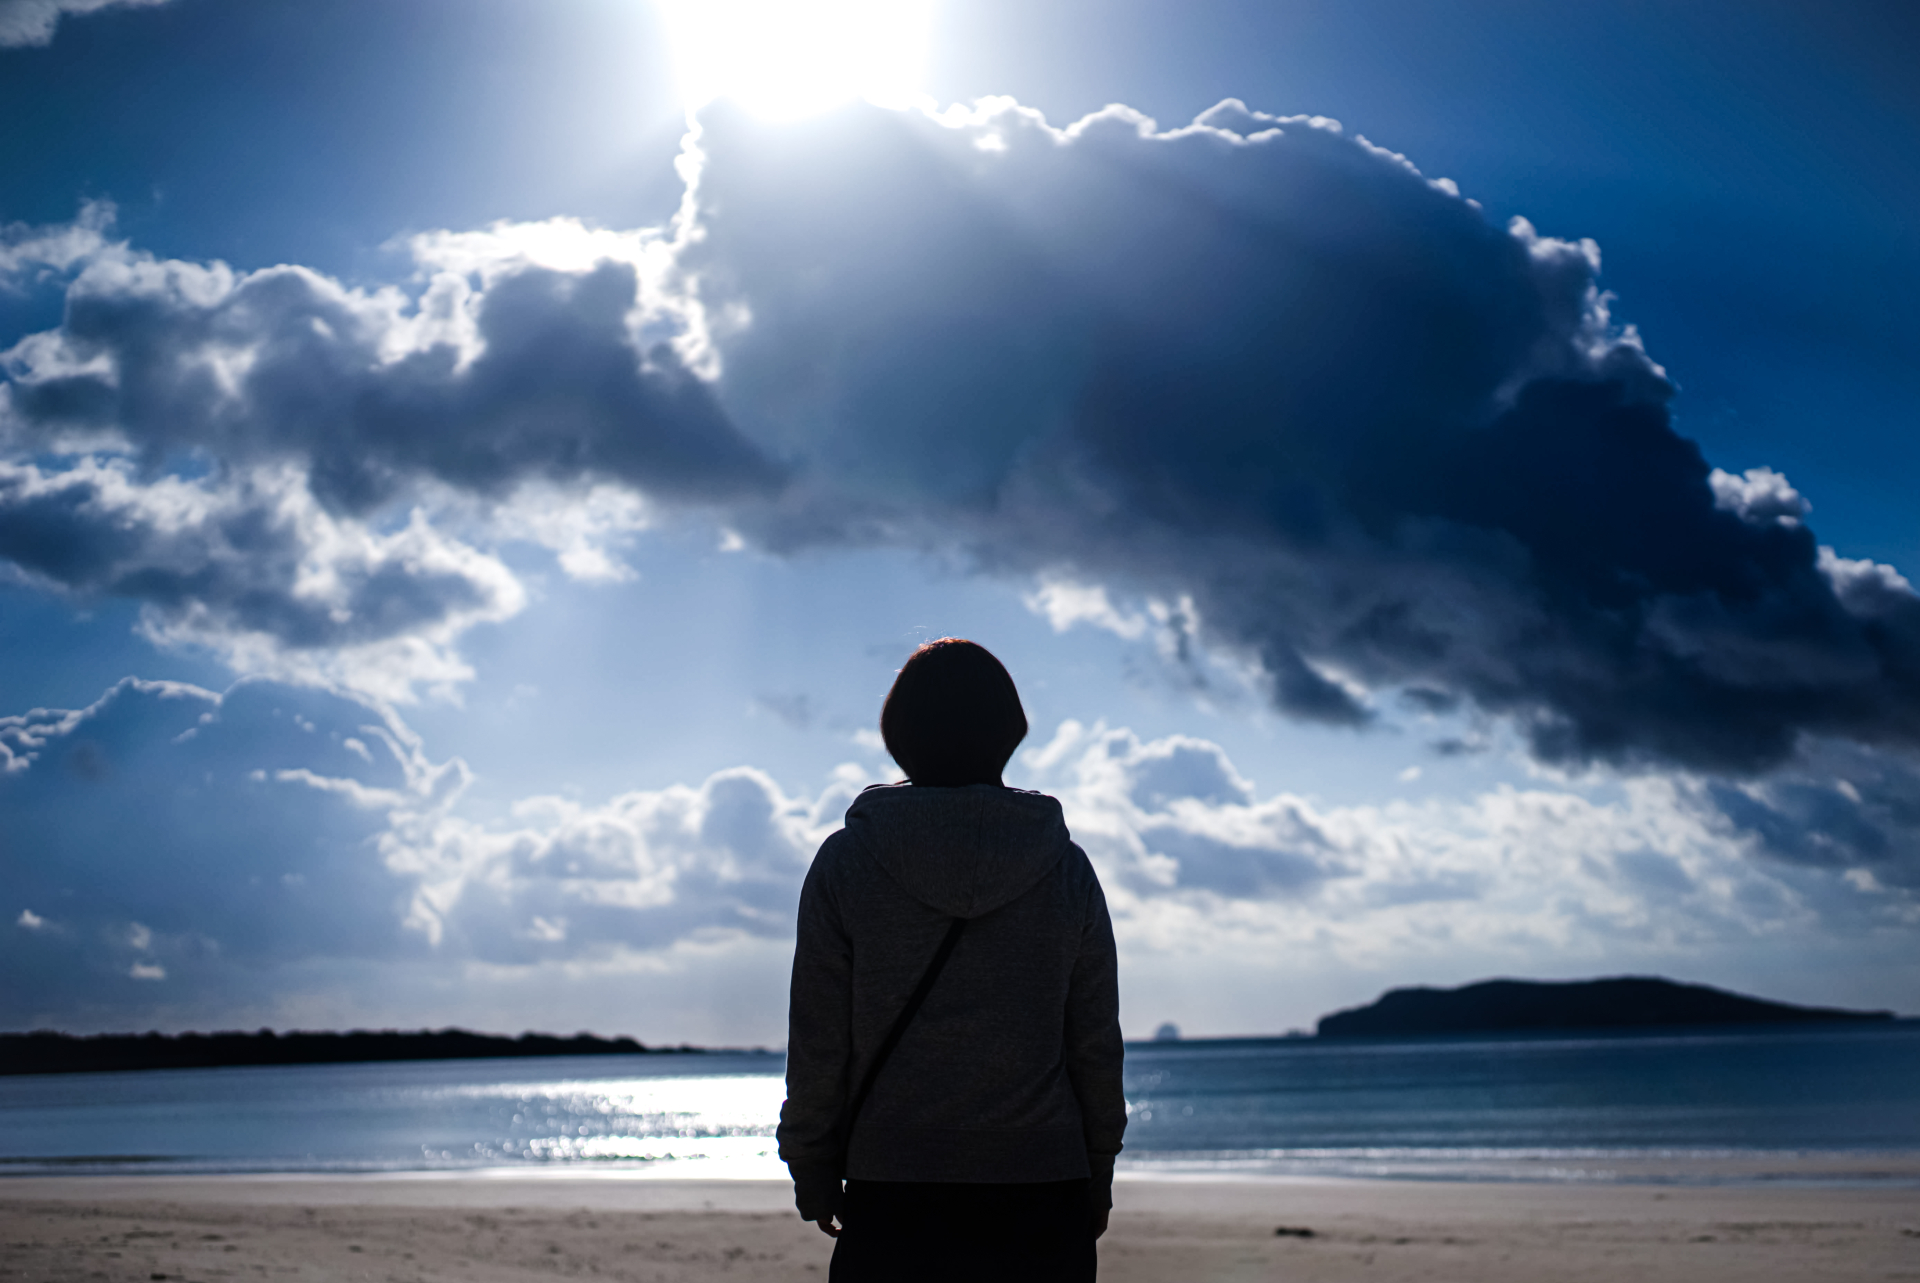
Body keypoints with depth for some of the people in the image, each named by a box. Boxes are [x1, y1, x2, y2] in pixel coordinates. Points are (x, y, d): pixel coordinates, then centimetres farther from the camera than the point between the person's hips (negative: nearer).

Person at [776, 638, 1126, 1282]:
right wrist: (1097, 1177, 17)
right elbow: (1097, 1044, 5)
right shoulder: (1066, 868, 0)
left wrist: (813, 1176, 11)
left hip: (891, 1195, -1)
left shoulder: (845, 861, -4)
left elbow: (816, 1046, -1)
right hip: (1042, 1195, 1)